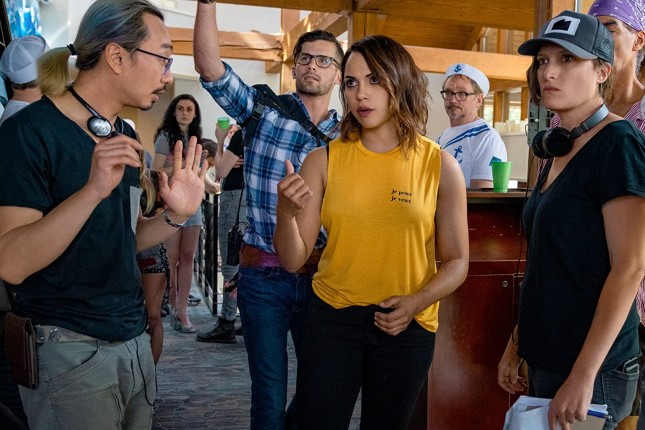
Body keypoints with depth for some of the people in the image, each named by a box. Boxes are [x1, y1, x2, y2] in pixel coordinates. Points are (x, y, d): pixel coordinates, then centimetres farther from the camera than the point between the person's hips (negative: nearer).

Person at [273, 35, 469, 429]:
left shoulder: (440, 165, -5)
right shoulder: (324, 161, -4)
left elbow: (457, 262, 0)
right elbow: (293, 260, -4)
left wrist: (416, 302, -17)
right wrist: (286, 214, -23)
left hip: (408, 327, 0)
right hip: (332, 320, 0)